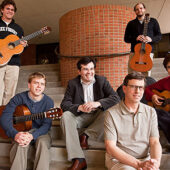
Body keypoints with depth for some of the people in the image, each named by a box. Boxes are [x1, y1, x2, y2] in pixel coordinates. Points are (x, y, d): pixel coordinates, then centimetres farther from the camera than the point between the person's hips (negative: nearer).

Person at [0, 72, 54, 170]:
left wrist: (32, 136, -33)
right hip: (21, 131, 0)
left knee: (43, 143, -31)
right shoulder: (19, 98, -6)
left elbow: (47, 125, -13)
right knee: (20, 144, -31)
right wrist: (15, 134, -31)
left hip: (40, 132, 0)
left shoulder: (48, 102, -7)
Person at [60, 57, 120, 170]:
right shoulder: (73, 83, 1)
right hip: (81, 116, 1)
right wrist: (79, 107, -28)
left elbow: (116, 98, -12)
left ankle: (86, 135, -13)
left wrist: (98, 103, -30)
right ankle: (79, 160, -30)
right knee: (66, 116, -28)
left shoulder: (102, 80, 0)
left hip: (98, 115, 0)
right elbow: (64, 104, -7)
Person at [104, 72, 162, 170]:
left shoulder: (151, 112, 7)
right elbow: (110, 147, -11)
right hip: (119, 160, -3)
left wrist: (156, 161, -18)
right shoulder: (111, 113, -6)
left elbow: (154, 142, 2)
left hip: (145, 159, 4)